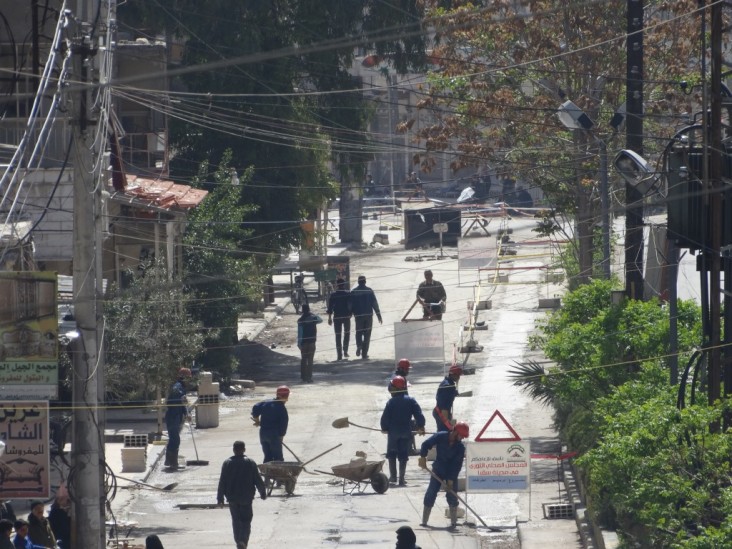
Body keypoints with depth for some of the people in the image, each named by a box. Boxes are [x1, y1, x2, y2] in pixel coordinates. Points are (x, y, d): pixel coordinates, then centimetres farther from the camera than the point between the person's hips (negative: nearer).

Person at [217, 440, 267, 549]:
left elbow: (222, 482, -2)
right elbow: (258, 480, -3)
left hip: (232, 498, 1)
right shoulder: (250, 463, -6)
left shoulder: (227, 463, -3)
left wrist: (220, 498, 3)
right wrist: (263, 493, 11)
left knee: (236, 521, 14)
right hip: (246, 498, -1)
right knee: (246, 520, 3)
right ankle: (243, 540, -17)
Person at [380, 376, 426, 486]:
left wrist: (384, 428, 8)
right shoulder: (411, 401, -4)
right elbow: (419, 415, -4)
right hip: (406, 432, 2)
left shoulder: (391, 402, -10)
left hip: (393, 431, -2)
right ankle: (401, 479, 3)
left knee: (392, 454, 16)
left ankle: (393, 476, 14)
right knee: (403, 455, 6)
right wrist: (420, 427, 9)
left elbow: (385, 417, -8)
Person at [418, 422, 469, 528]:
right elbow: (426, 444, -10)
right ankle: (424, 521, 4)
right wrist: (422, 457, -21)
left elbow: (457, 465, -16)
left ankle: (453, 522, 2)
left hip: (451, 473, 0)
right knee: (430, 495, -3)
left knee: (452, 496, -5)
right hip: (438, 470, 0)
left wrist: (451, 479, -20)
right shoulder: (440, 437, -17)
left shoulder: (460, 447, -15)